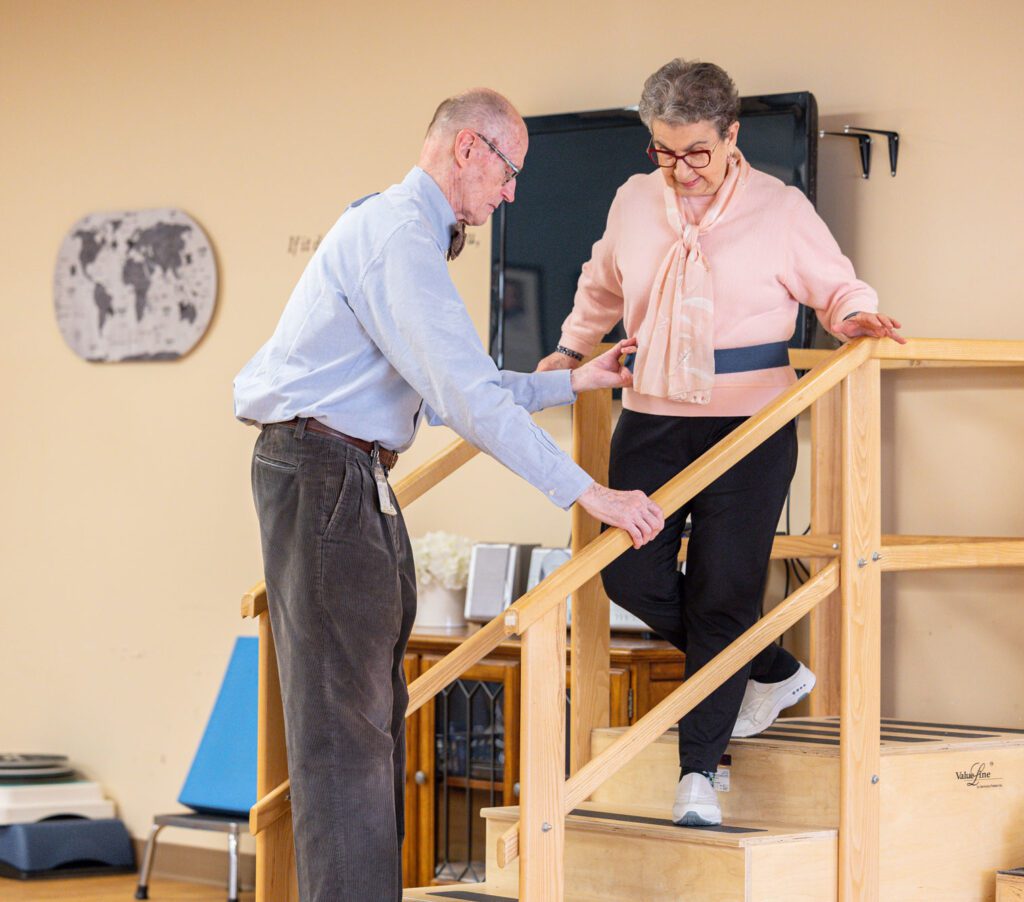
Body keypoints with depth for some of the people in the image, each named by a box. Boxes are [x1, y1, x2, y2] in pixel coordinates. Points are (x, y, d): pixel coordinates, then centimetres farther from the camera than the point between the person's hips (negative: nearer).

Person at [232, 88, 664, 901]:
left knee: (375, 707, 13)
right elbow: (466, 397, -25)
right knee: (343, 718, -10)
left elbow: (450, 390, 22)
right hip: (323, 466, -11)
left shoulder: (411, 231, 19)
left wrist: (575, 382, 21)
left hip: (353, 476, 11)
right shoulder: (398, 235, -17)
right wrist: (587, 493, -23)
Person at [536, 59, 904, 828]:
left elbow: (836, 286, 5)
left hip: (750, 425, -4)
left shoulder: (780, 209, -4)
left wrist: (856, 317, -16)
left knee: (725, 592, -5)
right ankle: (773, 672, 20)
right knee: (630, 572, -3)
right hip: (652, 420, 4)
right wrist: (571, 349, 21)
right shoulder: (634, 203, 7)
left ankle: (700, 772, 5)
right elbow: (602, 287, 26)